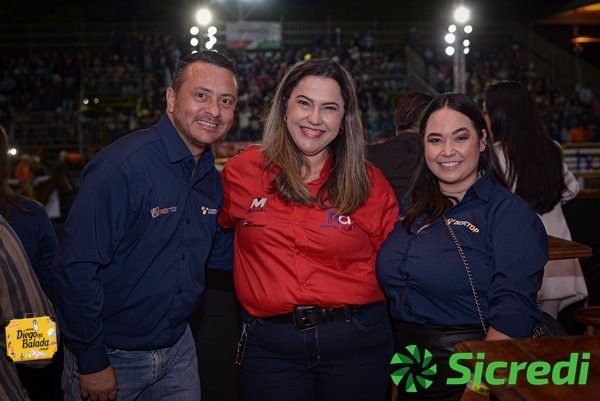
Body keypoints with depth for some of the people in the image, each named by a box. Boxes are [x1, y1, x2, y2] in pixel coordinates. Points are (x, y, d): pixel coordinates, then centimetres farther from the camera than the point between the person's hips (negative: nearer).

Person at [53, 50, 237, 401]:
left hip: (178, 347, 7)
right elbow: (77, 269, -23)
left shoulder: (212, 179, 2)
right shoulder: (122, 166, -23)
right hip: (111, 358, -6)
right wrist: (92, 362, -18)